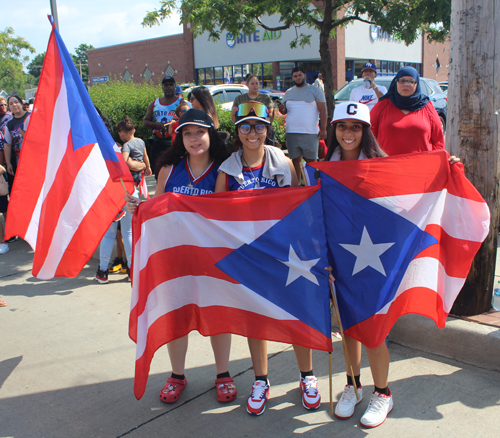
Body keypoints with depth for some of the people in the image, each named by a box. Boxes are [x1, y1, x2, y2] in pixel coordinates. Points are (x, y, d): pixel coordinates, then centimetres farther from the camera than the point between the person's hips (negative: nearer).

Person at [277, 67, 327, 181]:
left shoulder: (315, 91, 3)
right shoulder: (288, 93, 16)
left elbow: (323, 111, -1)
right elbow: (284, 110, 20)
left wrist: (323, 130, -9)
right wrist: (282, 109, -6)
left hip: (310, 133, -4)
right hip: (291, 133, 4)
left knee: (311, 160, -2)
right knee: (295, 160, 6)